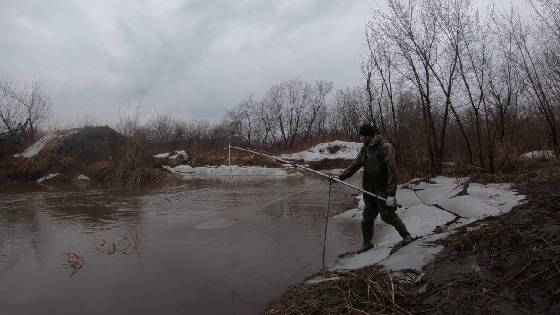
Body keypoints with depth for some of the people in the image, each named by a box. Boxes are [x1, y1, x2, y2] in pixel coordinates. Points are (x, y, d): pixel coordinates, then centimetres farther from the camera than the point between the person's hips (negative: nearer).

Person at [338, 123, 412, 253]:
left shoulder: (385, 147, -17)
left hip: (383, 190, -7)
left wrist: (391, 194, -25)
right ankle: (367, 243, 27)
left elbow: (392, 171, -21)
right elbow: (355, 165, 13)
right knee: (367, 217, 11)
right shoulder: (365, 149, 7)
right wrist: (340, 177, 4)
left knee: (388, 215, 1)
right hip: (370, 191, 7)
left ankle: (406, 235, 25)